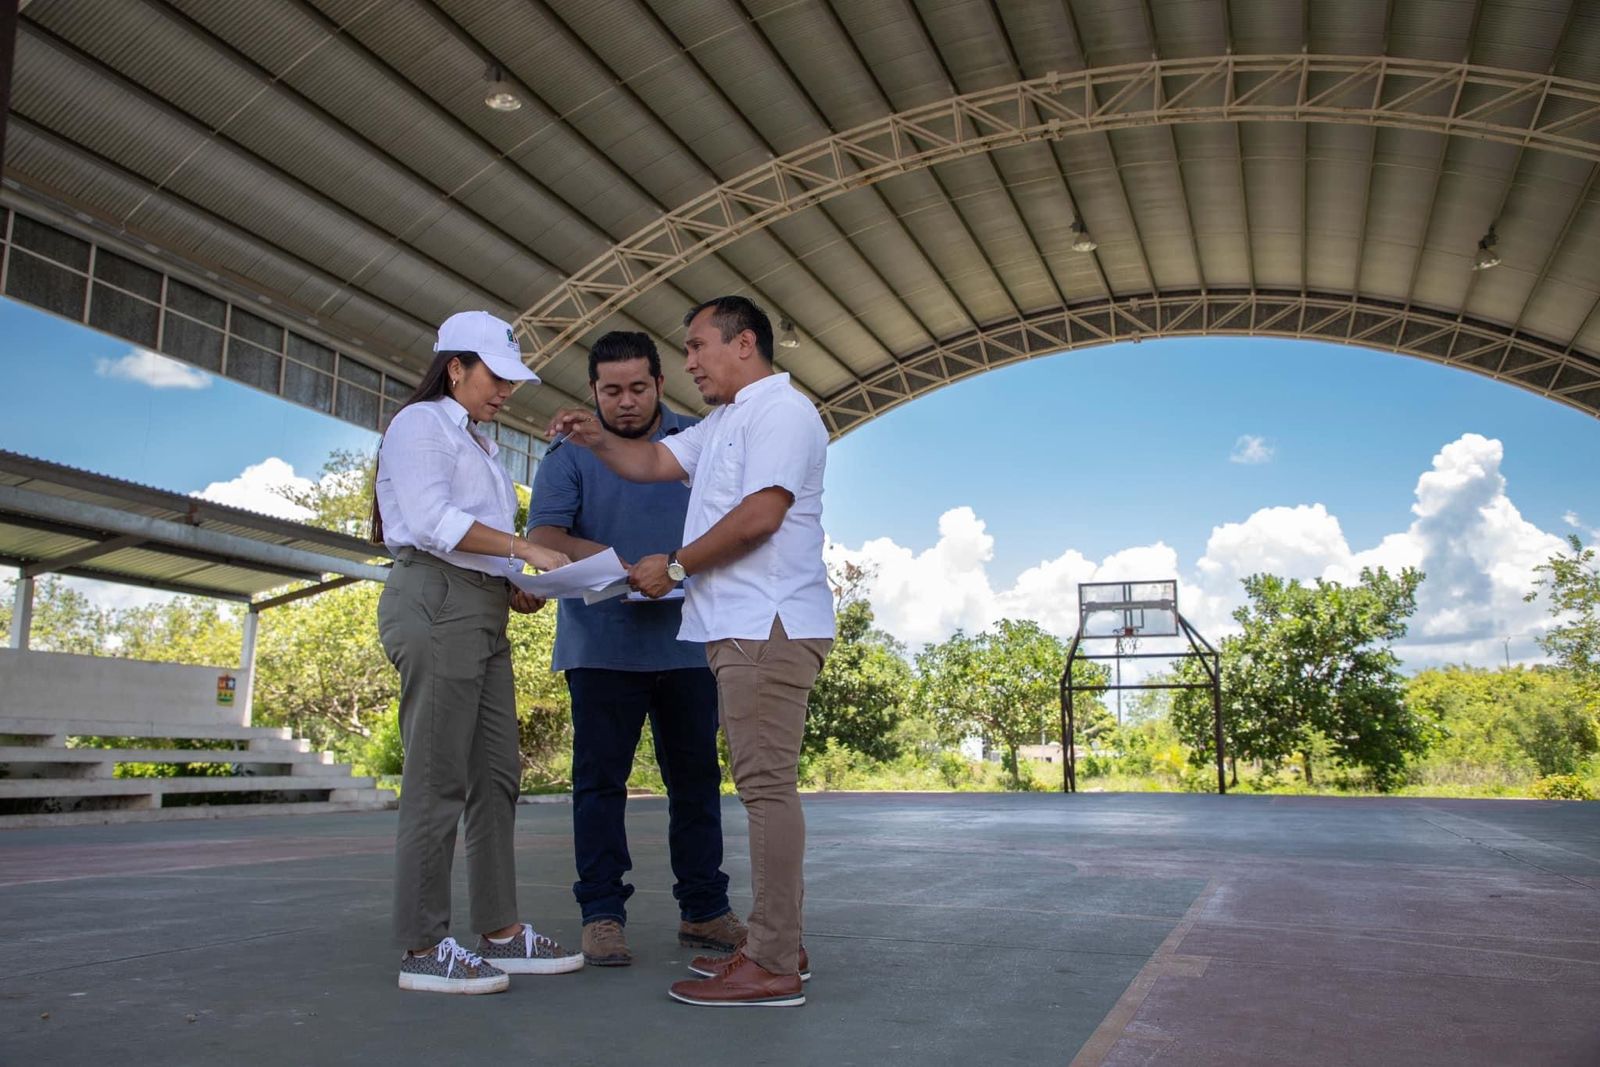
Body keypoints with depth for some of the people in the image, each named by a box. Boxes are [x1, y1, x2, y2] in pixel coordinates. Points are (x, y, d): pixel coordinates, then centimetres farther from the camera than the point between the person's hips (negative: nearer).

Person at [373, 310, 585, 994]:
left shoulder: (476, 445, 27)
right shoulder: (421, 423, 0)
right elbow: (431, 521, -15)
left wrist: (512, 590, 6)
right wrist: (526, 550, -20)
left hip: (482, 613, 9)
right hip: (435, 601, -9)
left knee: (496, 777, 6)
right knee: (439, 780, -9)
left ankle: (502, 931, 12)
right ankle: (424, 948, -3)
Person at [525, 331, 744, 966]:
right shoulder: (570, 452, 5)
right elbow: (543, 536, -6)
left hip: (687, 643, 2)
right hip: (602, 644, -2)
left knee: (696, 778, 7)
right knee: (600, 779, 1)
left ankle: (704, 911, 17)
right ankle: (602, 915, 10)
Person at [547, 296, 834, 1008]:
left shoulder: (780, 410, -7)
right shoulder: (724, 424, 25)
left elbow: (760, 514, -18)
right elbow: (654, 462, 22)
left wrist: (675, 566, -11)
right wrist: (596, 439, 5)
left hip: (769, 626, -10)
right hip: (741, 628, 10)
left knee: (766, 784, -11)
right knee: (763, 784, 11)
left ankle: (773, 965, -8)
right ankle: (777, 942, 19)